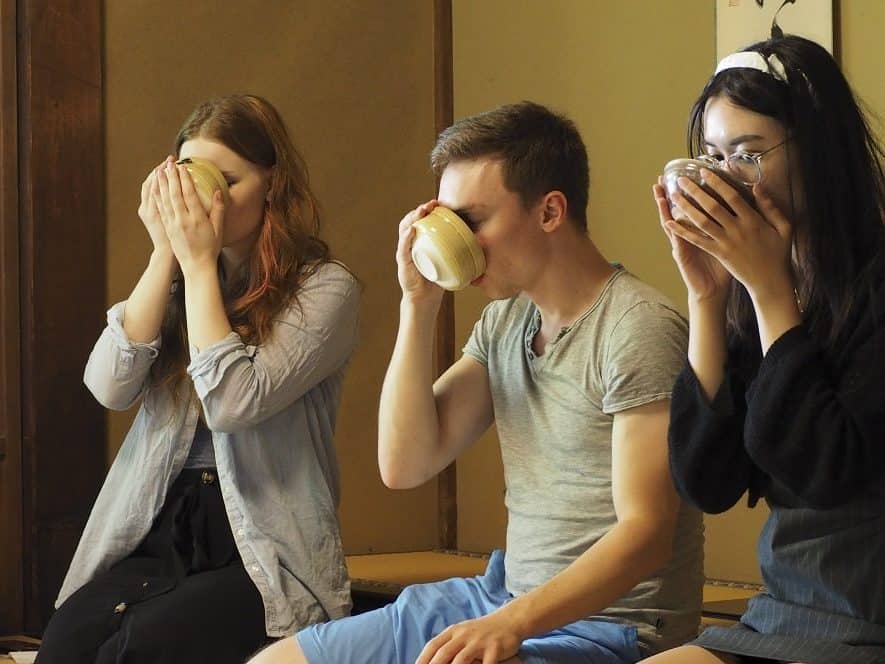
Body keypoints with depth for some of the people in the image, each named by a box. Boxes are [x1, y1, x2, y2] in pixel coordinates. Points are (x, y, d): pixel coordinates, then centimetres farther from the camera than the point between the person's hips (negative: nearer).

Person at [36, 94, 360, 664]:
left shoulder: (324, 288, -4)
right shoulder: (177, 284, 14)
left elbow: (232, 402, -17)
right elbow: (109, 387, -1)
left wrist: (199, 263, -10)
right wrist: (166, 255, -3)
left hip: (265, 553, -4)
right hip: (159, 534, 4)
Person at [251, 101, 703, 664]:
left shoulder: (637, 328, -15)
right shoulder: (505, 322, 9)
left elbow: (644, 531, -19)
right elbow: (404, 465, 4)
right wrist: (418, 304, -3)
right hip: (506, 602, 8)